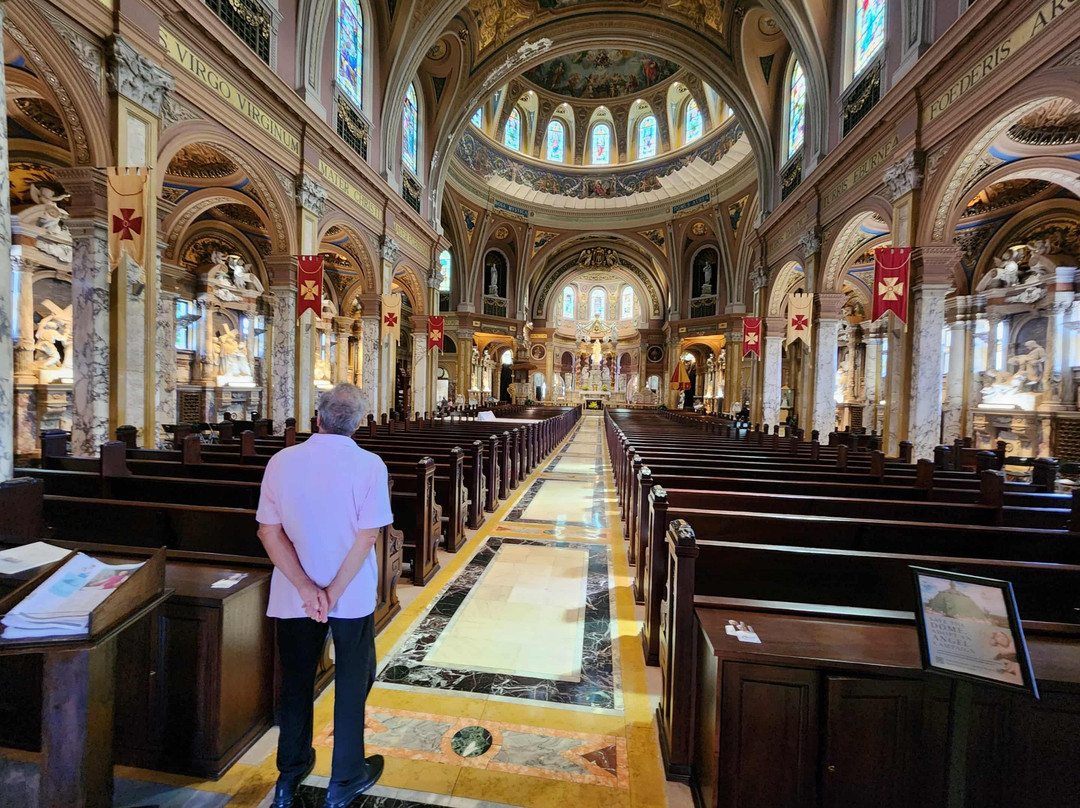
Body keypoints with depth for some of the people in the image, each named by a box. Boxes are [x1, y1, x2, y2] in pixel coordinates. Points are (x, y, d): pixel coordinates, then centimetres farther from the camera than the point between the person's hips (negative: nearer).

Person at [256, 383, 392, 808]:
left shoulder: (282, 461, -8)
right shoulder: (369, 465, -18)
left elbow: (269, 531, -9)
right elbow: (367, 536, -19)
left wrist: (305, 587, -11)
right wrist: (333, 592, -11)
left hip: (294, 596, 3)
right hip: (353, 595, -3)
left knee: (296, 681, 25)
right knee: (352, 682, 18)